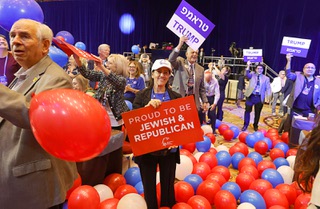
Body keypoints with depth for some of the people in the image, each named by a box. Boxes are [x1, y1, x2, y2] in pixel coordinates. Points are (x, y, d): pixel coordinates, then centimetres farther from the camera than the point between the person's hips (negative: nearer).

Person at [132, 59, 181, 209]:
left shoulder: (176, 97, 3)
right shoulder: (142, 95, 0)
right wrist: (148, 106, -24)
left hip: (169, 149, 1)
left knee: (168, 185, 14)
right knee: (149, 186, 12)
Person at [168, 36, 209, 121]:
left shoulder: (200, 69, 11)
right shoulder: (180, 62, 2)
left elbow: (201, 88, 14)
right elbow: (171, 59, -21)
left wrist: (205, 101, 6)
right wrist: (180, 45, -31)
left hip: (194, 101, 4)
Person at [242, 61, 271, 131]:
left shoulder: (266, 78, 8)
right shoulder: (252, 75, 9)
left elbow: (268, 88, 3)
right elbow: (247, 75, -13)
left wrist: (268, 97, -11)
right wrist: (248, 66, -24)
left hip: (259, 98, 1)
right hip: (251, 96, -1)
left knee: (257, 113, 9)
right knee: (247, 111, 3)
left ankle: (255, 125, 26)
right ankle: (245, 125, 15)